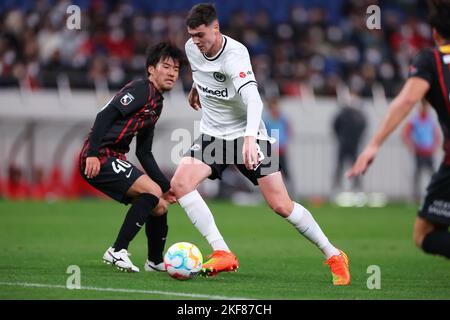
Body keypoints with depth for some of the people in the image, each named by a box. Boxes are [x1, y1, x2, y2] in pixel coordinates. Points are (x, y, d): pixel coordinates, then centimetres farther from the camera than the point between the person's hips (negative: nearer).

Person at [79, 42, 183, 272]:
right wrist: (92, 154, -29)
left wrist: (166, 186, 18)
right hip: (98, 158, -10)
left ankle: (155, 261, 30)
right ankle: (117, 251, -18)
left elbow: (144, 153, 23)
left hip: (113, 160, 10)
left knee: (160, 205, 11)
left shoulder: (157, 103, 20)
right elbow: (105, 115, -20)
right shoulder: (141, 90, -9)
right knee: (152, 191, -21)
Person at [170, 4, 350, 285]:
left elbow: (253, 99, -42)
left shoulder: (234, 56, -27)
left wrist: (249, 138, -57)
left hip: (247, 134, -6)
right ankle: (222, 254, -21)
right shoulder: (192, 48, -6)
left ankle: (334, 256, 11)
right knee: (180, 182, -20)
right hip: (212, 135, 6)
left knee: (281, 205, -9)